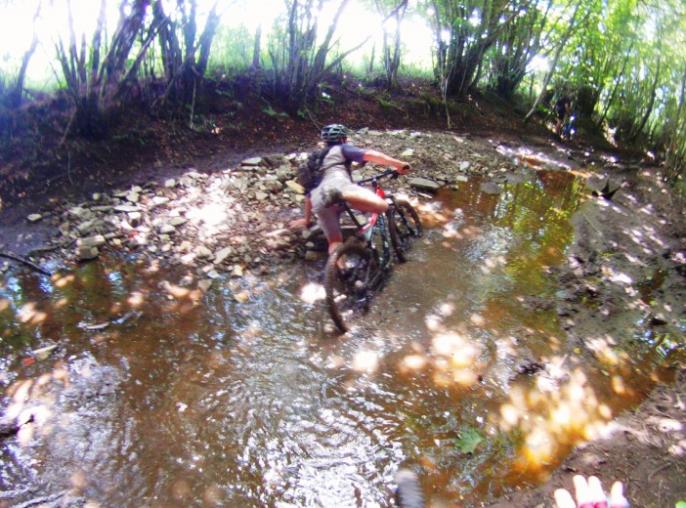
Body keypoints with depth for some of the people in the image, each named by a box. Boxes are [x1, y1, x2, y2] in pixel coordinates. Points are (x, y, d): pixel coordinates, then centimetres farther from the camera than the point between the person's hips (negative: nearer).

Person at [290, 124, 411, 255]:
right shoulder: (341, 149, 26)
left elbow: (308, 194, 43)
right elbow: (369, 155, 8)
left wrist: (307, 219, 53)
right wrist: (398, 164, 6)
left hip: (319, 200, 6)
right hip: (338, 184, -6)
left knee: (335, 243, 11)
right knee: (381, 205, -22)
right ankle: (342, 195, -40)